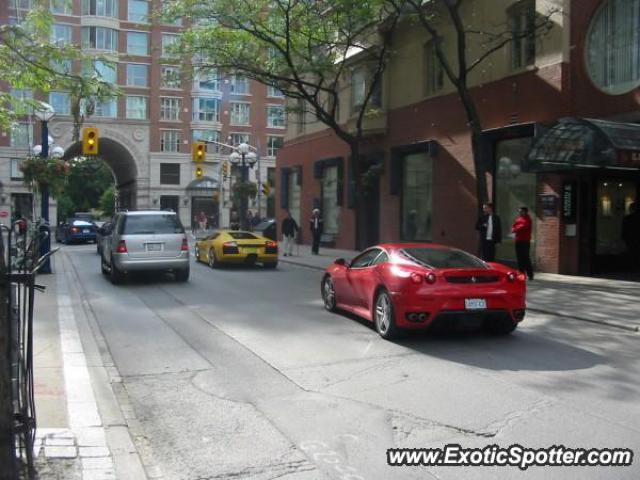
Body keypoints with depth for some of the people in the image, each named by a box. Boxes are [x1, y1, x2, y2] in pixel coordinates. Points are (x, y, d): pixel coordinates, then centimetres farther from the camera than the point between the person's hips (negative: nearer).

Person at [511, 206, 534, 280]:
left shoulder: (527, 219, -8)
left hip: (525, 241, -8)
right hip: (518, 241, 8)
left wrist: (515, 230, -4)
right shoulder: (518, 218, 15)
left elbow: (522, 227, -18)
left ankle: (530, 275, -7)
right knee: (519, 258, 11)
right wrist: (514, 230, -8)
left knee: (526, 258, -10)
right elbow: (513, 226, 13)